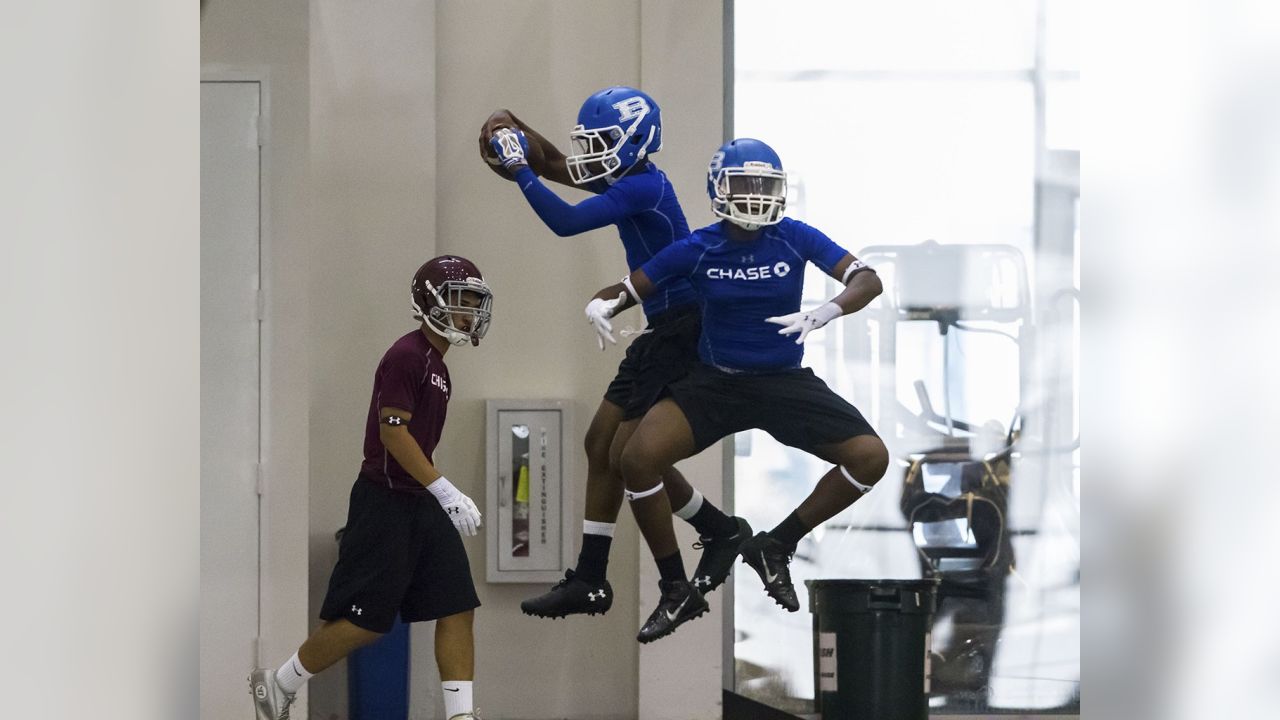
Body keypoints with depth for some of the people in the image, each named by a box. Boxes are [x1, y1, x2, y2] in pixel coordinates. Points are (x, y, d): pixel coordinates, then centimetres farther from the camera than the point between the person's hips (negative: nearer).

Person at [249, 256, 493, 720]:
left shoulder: (438, 366, 15)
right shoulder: (406, 356, -14)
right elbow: (393, 430, -20)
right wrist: (445, 491, -23)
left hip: (422, 504, 9)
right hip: (385, 502, -9)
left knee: (458, 609, 0)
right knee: (364, 620, -6)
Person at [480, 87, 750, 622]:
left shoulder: (645, 186, -19)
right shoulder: (625, 181, 10)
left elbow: (566, 222, -24)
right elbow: (558, 168, 21)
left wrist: (519, 170, -17)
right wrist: (519, 136, 5)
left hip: (684, 332, -10)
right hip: (661, 331, 10)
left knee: (629, 456, -10)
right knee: (601, 444, 9)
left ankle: (722, 532, 9)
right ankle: (589, 581, 13)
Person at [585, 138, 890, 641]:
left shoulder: (794, 238, -9)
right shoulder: (698, 250, -7)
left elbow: (867, 280, -15)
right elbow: (628, 289, -1)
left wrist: (825, 313, -36)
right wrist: (602, 305, -26)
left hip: (785, 383, 1)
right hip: (716, 382, -1)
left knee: (870, 458, -16)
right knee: (638, 460, -23)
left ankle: (776, 547, 4)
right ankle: (677, 593, -5)